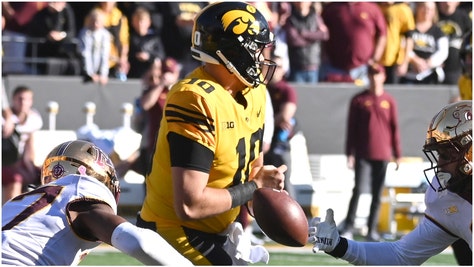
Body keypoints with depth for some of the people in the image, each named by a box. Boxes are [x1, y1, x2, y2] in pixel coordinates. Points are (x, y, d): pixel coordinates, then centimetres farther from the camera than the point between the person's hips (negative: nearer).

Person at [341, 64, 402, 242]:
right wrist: (350, 154, -3)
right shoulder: (358, 100, 3)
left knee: (377, 194, 4)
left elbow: (394, 128, 9)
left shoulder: (389, 101, 7)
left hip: (382, 155, 2)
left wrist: (397, 155, 5)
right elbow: (351, 128, 3)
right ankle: (348, 227, -7)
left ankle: (372, 230, 8)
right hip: (363, 154, -2)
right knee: (358, 189, -10)